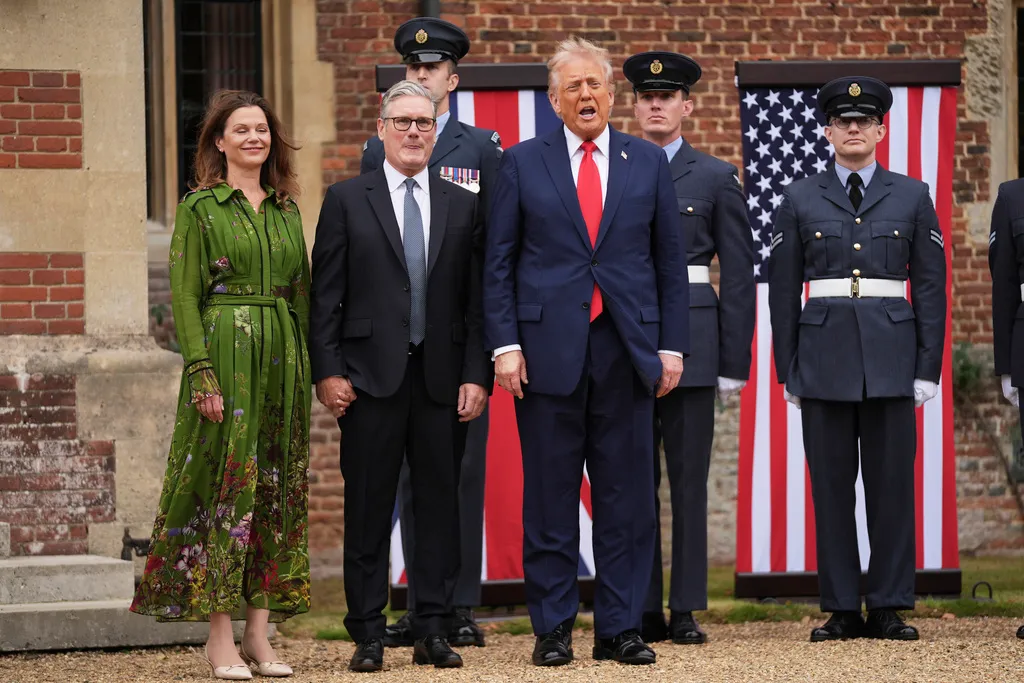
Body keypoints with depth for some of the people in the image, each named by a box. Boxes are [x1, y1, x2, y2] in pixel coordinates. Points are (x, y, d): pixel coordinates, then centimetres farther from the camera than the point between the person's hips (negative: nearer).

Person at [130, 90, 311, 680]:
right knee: (224, 483, -5)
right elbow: (186, 298, -6)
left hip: (283, 359, 5)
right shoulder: (200, 209, -1)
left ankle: (259, 631, 8)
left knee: (275, 488, 4)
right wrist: (202, 374, -14)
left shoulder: (288, 209, 14)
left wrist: (307, 368, 9)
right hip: (225, 353, -5)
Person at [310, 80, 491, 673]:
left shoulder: (462, 207, 10)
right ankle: (369, 635, 5)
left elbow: (476, 300, 8)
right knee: (369, 508, 0)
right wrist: (327, 371, -7)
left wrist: (477, 375, -1)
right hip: (371, 376, -2)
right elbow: (325, 294, 1)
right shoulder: (347, 200, 5)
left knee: (440, 506, 4)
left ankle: (434, 631, 10)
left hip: (443, 378, 2)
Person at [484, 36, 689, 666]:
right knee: (550, 497, 1)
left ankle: (620, 628, 8)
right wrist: (505, 345, -5)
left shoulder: (649, 163, 10)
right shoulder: (523, 164, 6)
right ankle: (553, 630, 8)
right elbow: (499, 262, 4)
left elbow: (671, 261, 10)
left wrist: (672, 346, 3)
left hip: (627, 352, 1)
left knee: (628, 497, 2)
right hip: (548, 349, -1)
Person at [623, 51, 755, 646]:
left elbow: (739, 275, 4)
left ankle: (686, 612, 2)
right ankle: (643, 612, 6)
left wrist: (735, 363, -2)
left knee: (689, 481, -1)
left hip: (692, 346, -1)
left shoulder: (717, 178, 7)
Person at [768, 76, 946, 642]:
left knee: (892, 483, 0)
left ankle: (888, 608, 6)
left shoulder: (912, 197, 7)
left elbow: (931, 286, 6)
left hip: (891, 355, 0)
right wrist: (789, 371, 3)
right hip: (824, 354, 0)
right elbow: (783, 290, 8)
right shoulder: (800, 200, 7)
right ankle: (842, 610, 7)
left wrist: (928, 367, 0)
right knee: (831, 485, 1)